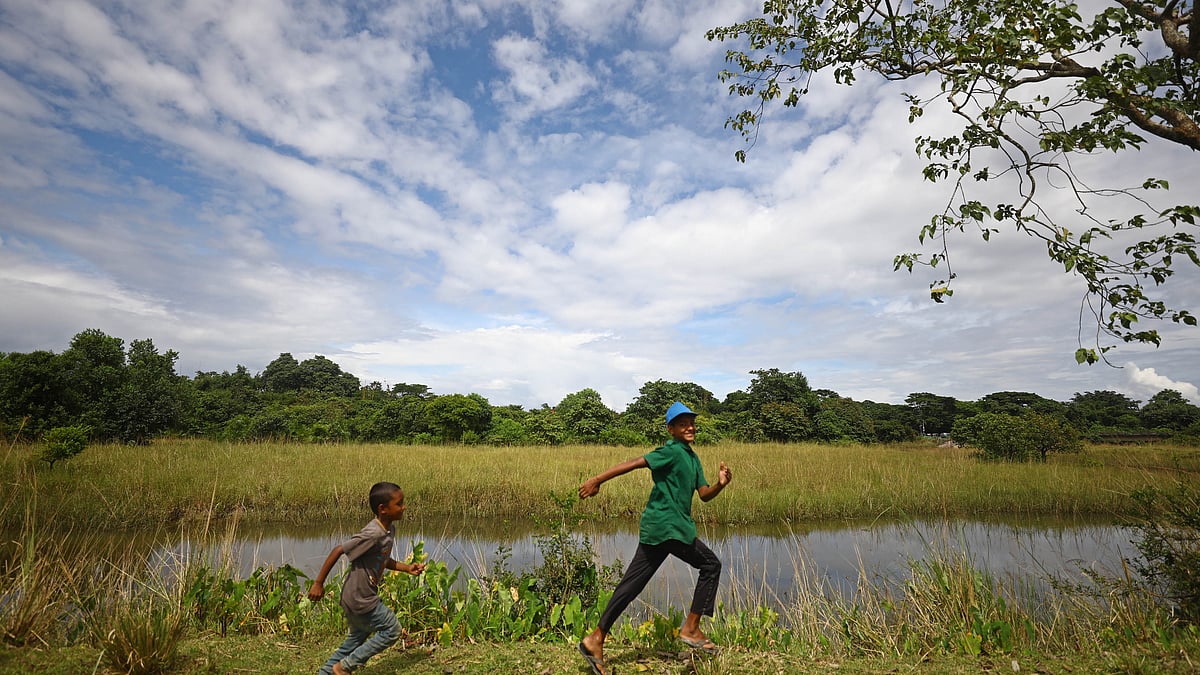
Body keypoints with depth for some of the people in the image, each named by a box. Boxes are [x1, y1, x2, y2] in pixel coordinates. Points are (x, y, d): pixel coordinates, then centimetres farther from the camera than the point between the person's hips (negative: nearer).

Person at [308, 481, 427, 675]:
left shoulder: (390, 528, 1)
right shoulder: (373, 534, -28)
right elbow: (338, 551, -25)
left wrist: (407, 568, 4)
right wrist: (318, 583, -19)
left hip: (362, 596, 9)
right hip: (360, 598, -9)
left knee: (358, 637, 23)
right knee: (391, 630, 1)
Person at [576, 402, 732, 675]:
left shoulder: (692, 458, 18)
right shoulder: (672, 452, -12)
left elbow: (704, 494, 16)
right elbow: (634, 463, -21)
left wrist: (721, 484, -4)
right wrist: (597, 480, -29)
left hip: (657, 527, 9)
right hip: (667, 526, -9)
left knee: (632, 584, 8)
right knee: (710, 564, 5)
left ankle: (596, 640, 12)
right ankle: (691, 628, 13)